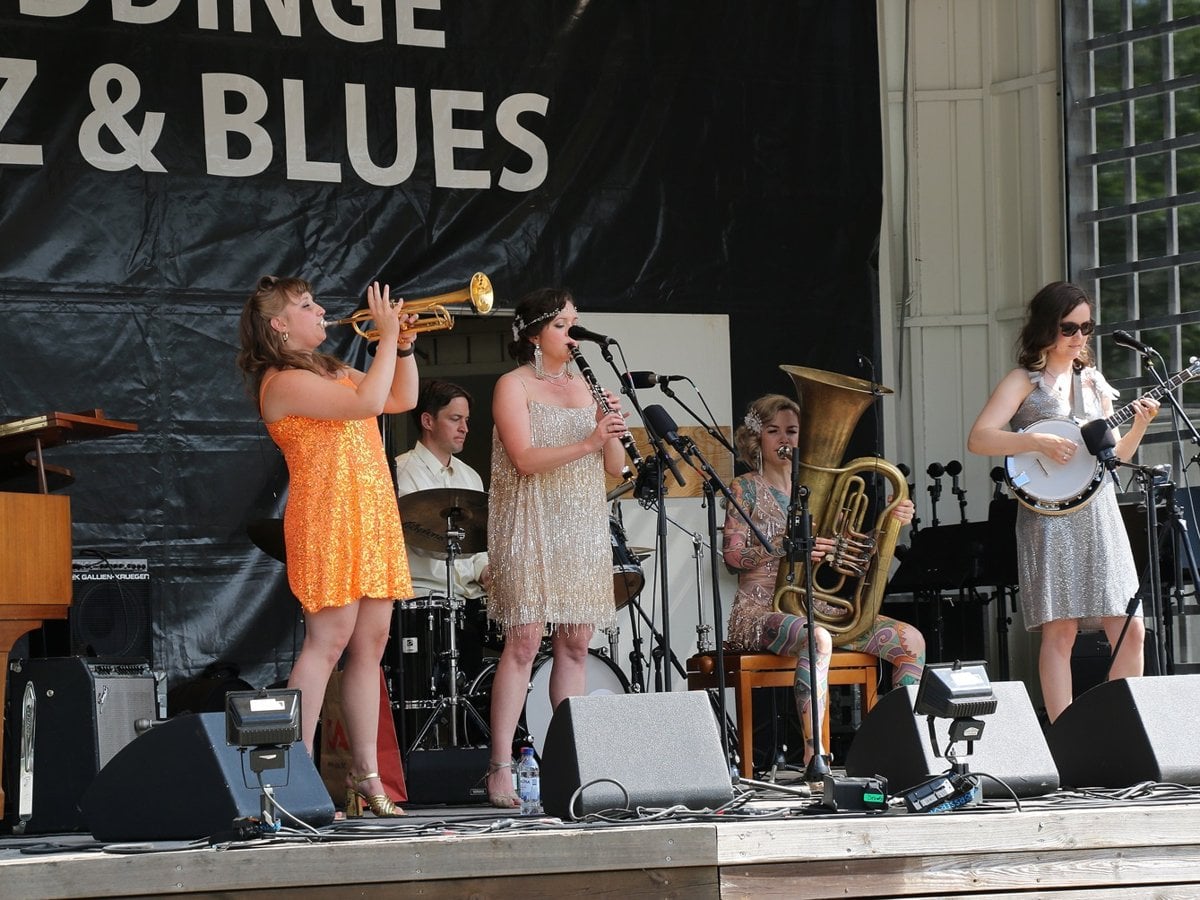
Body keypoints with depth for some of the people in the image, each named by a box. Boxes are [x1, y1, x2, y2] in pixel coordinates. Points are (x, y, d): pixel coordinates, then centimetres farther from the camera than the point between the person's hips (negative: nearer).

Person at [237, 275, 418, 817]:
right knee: (329, 640, -13)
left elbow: (402, 400, 26)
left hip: (371, 519, 9)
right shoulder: (284, 382, -10)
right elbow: (368, 402, -20)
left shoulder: (329, 372, 21)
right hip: (328, 518, -9)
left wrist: (404, 346, 13)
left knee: (371, 644, 6)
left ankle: (366, 777, 7)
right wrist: (388, 337, -11)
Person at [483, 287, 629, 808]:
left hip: (583, 531, 6)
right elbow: (525, 459, -15)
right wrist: (588, 442, -23)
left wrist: (611, 435, -7)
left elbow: (615, 468, 13)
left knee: (575, 643, 3)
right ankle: (500, 769, -13)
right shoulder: (513, 385, -1)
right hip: (532, 528, -6)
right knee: (524, 641, -12)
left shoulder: (583, 385, 16)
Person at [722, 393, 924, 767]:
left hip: (811, 608, 6)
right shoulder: (746, 489, 2)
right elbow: (733, 557, -10)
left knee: (909, 639, -9)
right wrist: (788, 545, -25)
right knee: (817, 638, -40)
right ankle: (814, 758, -45)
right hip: (761, 610, -6)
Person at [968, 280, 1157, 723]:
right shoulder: (1024, 382, 1)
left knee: (1130, 630, 0)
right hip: (1051, 517, -5)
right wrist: (1038, 443, -21)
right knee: (1060, 632, -8)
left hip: (1100, 515, 5)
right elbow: (978, 439, -12)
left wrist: (1138, 426, 2)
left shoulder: (1094, 382, 17)